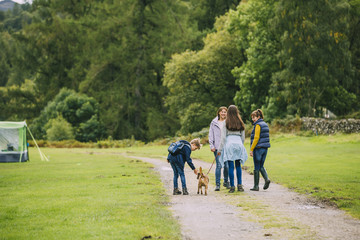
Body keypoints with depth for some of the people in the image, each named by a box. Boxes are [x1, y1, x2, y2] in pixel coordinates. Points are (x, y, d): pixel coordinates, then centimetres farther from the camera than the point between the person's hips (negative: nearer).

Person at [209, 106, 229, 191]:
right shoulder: (214, 123, 8)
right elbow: (211, 135, 9)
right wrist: (211, 145, 0)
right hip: (217, 147, 0)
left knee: (227, 165, 1)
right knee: (219, 165, -7)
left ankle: (226, 182, 21)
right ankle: (217, 184, -2)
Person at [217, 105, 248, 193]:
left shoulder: (226, 123, -2)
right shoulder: (241, 123, 8)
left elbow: (223, 137, -2)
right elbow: (243, 137, 13)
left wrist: (220, 149, 2)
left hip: (229, 144, -3)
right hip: (239, 144, 3)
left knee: (231, 166, -1)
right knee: (238, 165, 11)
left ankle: (232, 186, -1)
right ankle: (240, 185, 6)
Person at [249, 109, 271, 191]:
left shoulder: (258, 125, -12)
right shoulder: (265, 125, 13)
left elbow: (256, 138, -18)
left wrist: (251, 149, -14)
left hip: (258, 148, -8)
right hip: (265, 148, 8)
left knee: (256, 167, 0)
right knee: (261, 166, 16)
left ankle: (256, 186, 5)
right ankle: (266, 179, -7)